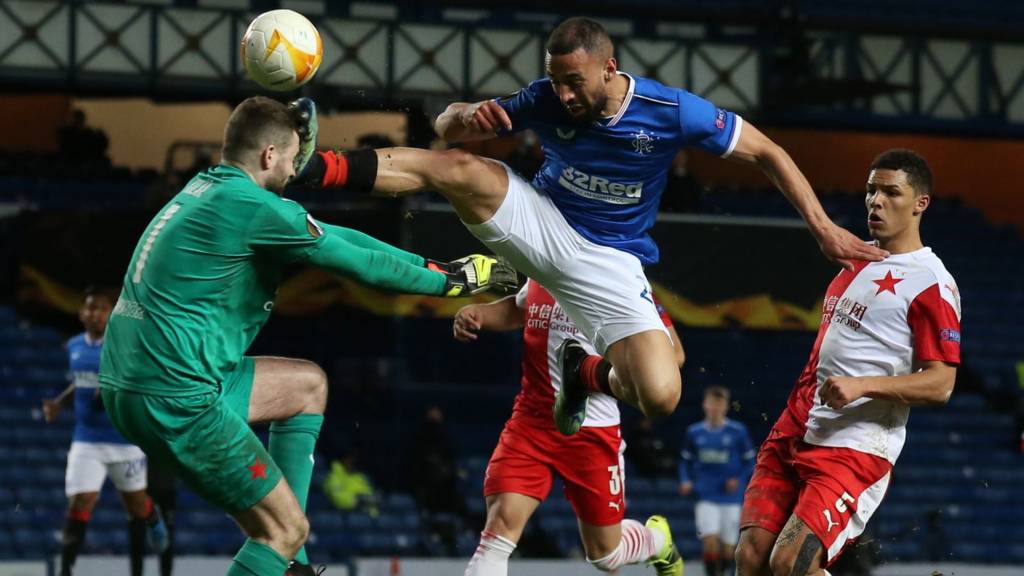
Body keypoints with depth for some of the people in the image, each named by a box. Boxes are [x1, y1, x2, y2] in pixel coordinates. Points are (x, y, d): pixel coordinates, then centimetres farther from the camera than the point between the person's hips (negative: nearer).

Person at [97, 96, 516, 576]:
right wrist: (450, 279, 9)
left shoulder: (207, 188, 15)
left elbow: (331, 237, 19)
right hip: (173, 399, -10)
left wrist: (429, 264, 21)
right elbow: (358, 263, -5)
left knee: (307, 384, 25)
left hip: (127, 384, 10)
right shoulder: (254, 206, -14)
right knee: (288, 531, -1)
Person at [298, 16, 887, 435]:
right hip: (541, 224, 1)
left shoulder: (672, 112, -19)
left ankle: (587, 373, 12)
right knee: (456, 166, -29)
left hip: (609, 264, 0)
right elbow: (447, 124, -3)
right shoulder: (546, 101, -12)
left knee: (661, 396, -21)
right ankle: (314, 168, -39)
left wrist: (823, 226, -13)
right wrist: (467, 118, -30)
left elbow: (767, 152, -8)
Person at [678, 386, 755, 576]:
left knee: (727, 546, 5)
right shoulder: (694, 432, 3)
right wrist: (686, 481, -3)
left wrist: (739, 479, -12)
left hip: (731, 498, 0)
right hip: (706, 497, 0)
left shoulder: (737, 431, -3)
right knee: (710, 541, -16)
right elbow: (686, 461, 14)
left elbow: (749, 461, 3)